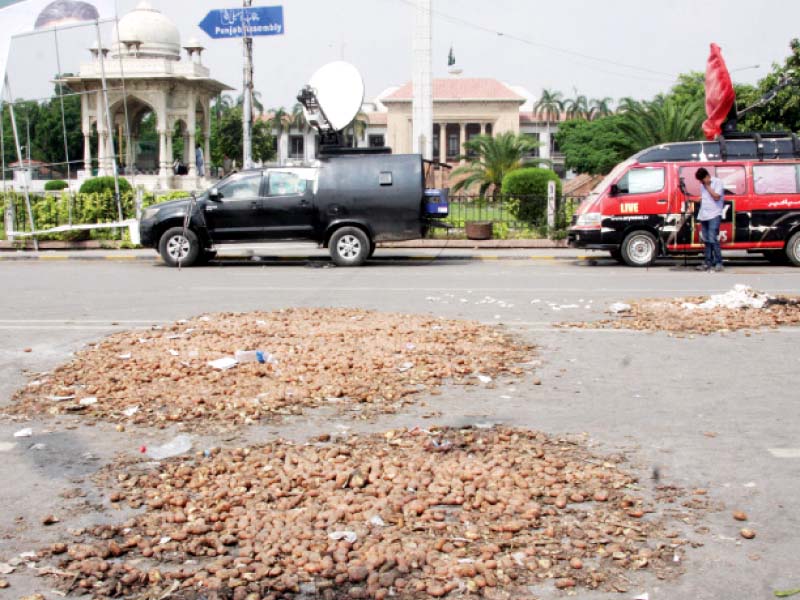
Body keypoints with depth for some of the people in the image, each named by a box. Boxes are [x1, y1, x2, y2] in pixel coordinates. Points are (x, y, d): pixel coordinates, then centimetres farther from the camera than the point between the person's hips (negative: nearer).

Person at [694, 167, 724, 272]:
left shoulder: (718, 182, -4)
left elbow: (716, 197, -13)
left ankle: (718, 263, -10)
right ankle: (708, 263, 9)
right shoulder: (703, 185, 17)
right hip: (703, 215, 7)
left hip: (714, 215, -7)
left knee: (713, 239, -13)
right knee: (706, 240, 7)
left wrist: (708, 186, -9)